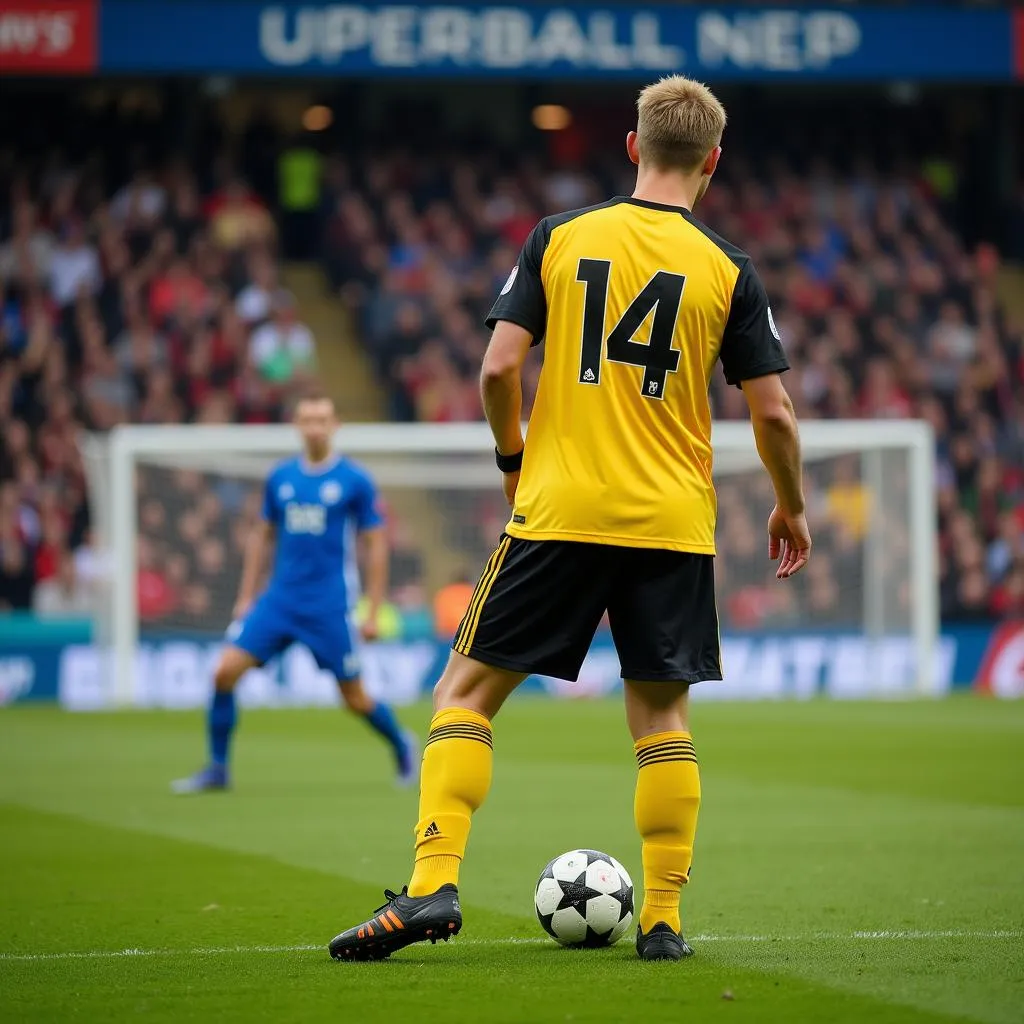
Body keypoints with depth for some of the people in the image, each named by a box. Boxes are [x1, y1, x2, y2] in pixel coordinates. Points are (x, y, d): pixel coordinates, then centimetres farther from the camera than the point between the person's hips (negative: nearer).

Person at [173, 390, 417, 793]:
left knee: (354, 698, 3)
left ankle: (402, 745, 32)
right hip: (278, 600, 4)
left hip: (330, 607, -4)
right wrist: (246, 596, 12)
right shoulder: (280, 478, 7)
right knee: (225, 671, -10)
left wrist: (372, 612, -5)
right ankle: (217, 768, 3)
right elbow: (262, 535, 16)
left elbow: (376, 545, -2)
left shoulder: (354, 481, -5)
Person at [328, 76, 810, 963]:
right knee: (661, 715, 10)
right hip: (673, 523, 1)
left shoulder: (559, 238, 1)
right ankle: (664, 919, 8)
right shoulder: (729, 271, 1)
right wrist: (790, 509, 17)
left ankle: (434, 885, -8)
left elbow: (499, 368, -3)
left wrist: (514, 459, 15)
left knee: (467, 691, 5)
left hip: (558, 512, -1)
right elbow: (773, 411, 0)